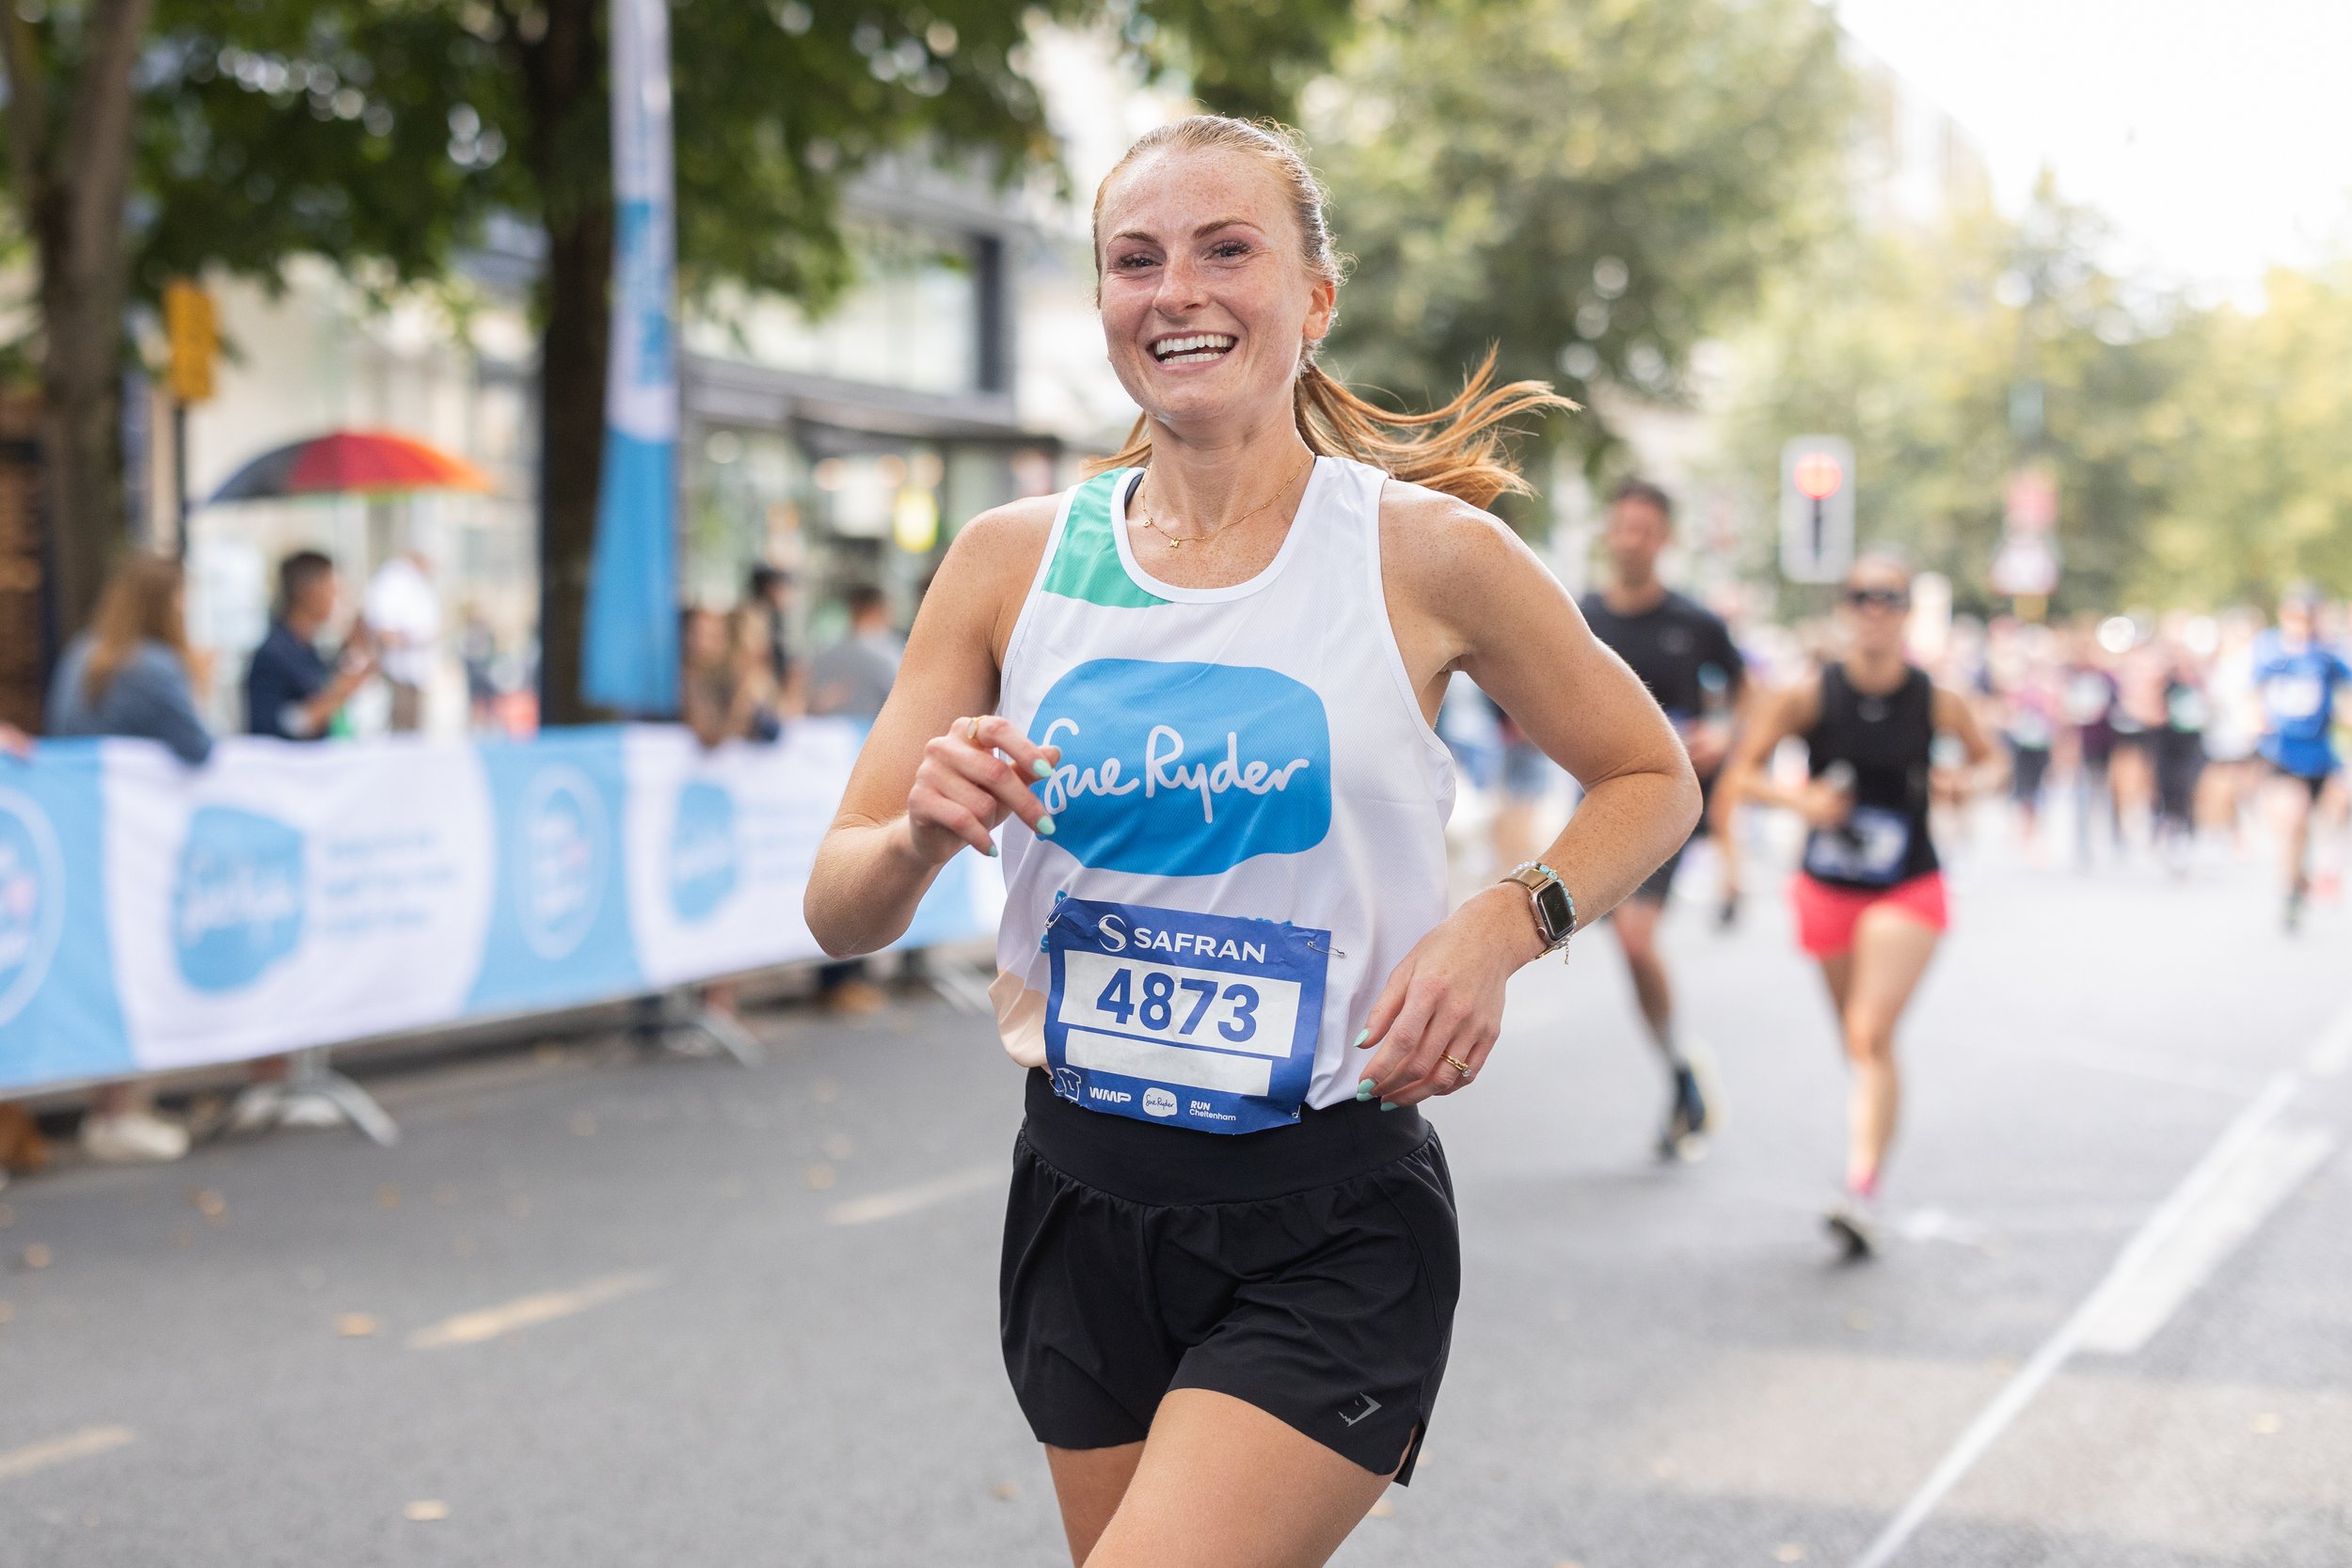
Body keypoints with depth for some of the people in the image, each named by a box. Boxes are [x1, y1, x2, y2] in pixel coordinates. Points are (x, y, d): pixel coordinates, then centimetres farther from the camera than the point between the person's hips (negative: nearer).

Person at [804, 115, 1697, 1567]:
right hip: (1084, 1202, 4)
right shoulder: (1013, 561, 1)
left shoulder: (1425, 553, -6)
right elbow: (839, 913, 3)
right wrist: (924, 836, -20)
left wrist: (1503, 926, -10)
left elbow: (1654, 780, 8)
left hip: (1335, 1236, -4)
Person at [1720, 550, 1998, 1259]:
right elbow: (1742, 772, -5)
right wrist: (1799, 797, -23)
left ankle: (1863, 1194, -21)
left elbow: (1983, 756, 11)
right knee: (1858, 1042, 15)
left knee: (1871, 1035, -16)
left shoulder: (1937, 701, -8)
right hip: (1828, 888, 2)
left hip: (1908, 891, -2)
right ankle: (1867, 1167, 32)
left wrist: (1963, 780, -11)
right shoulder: (1808, 697, -10)